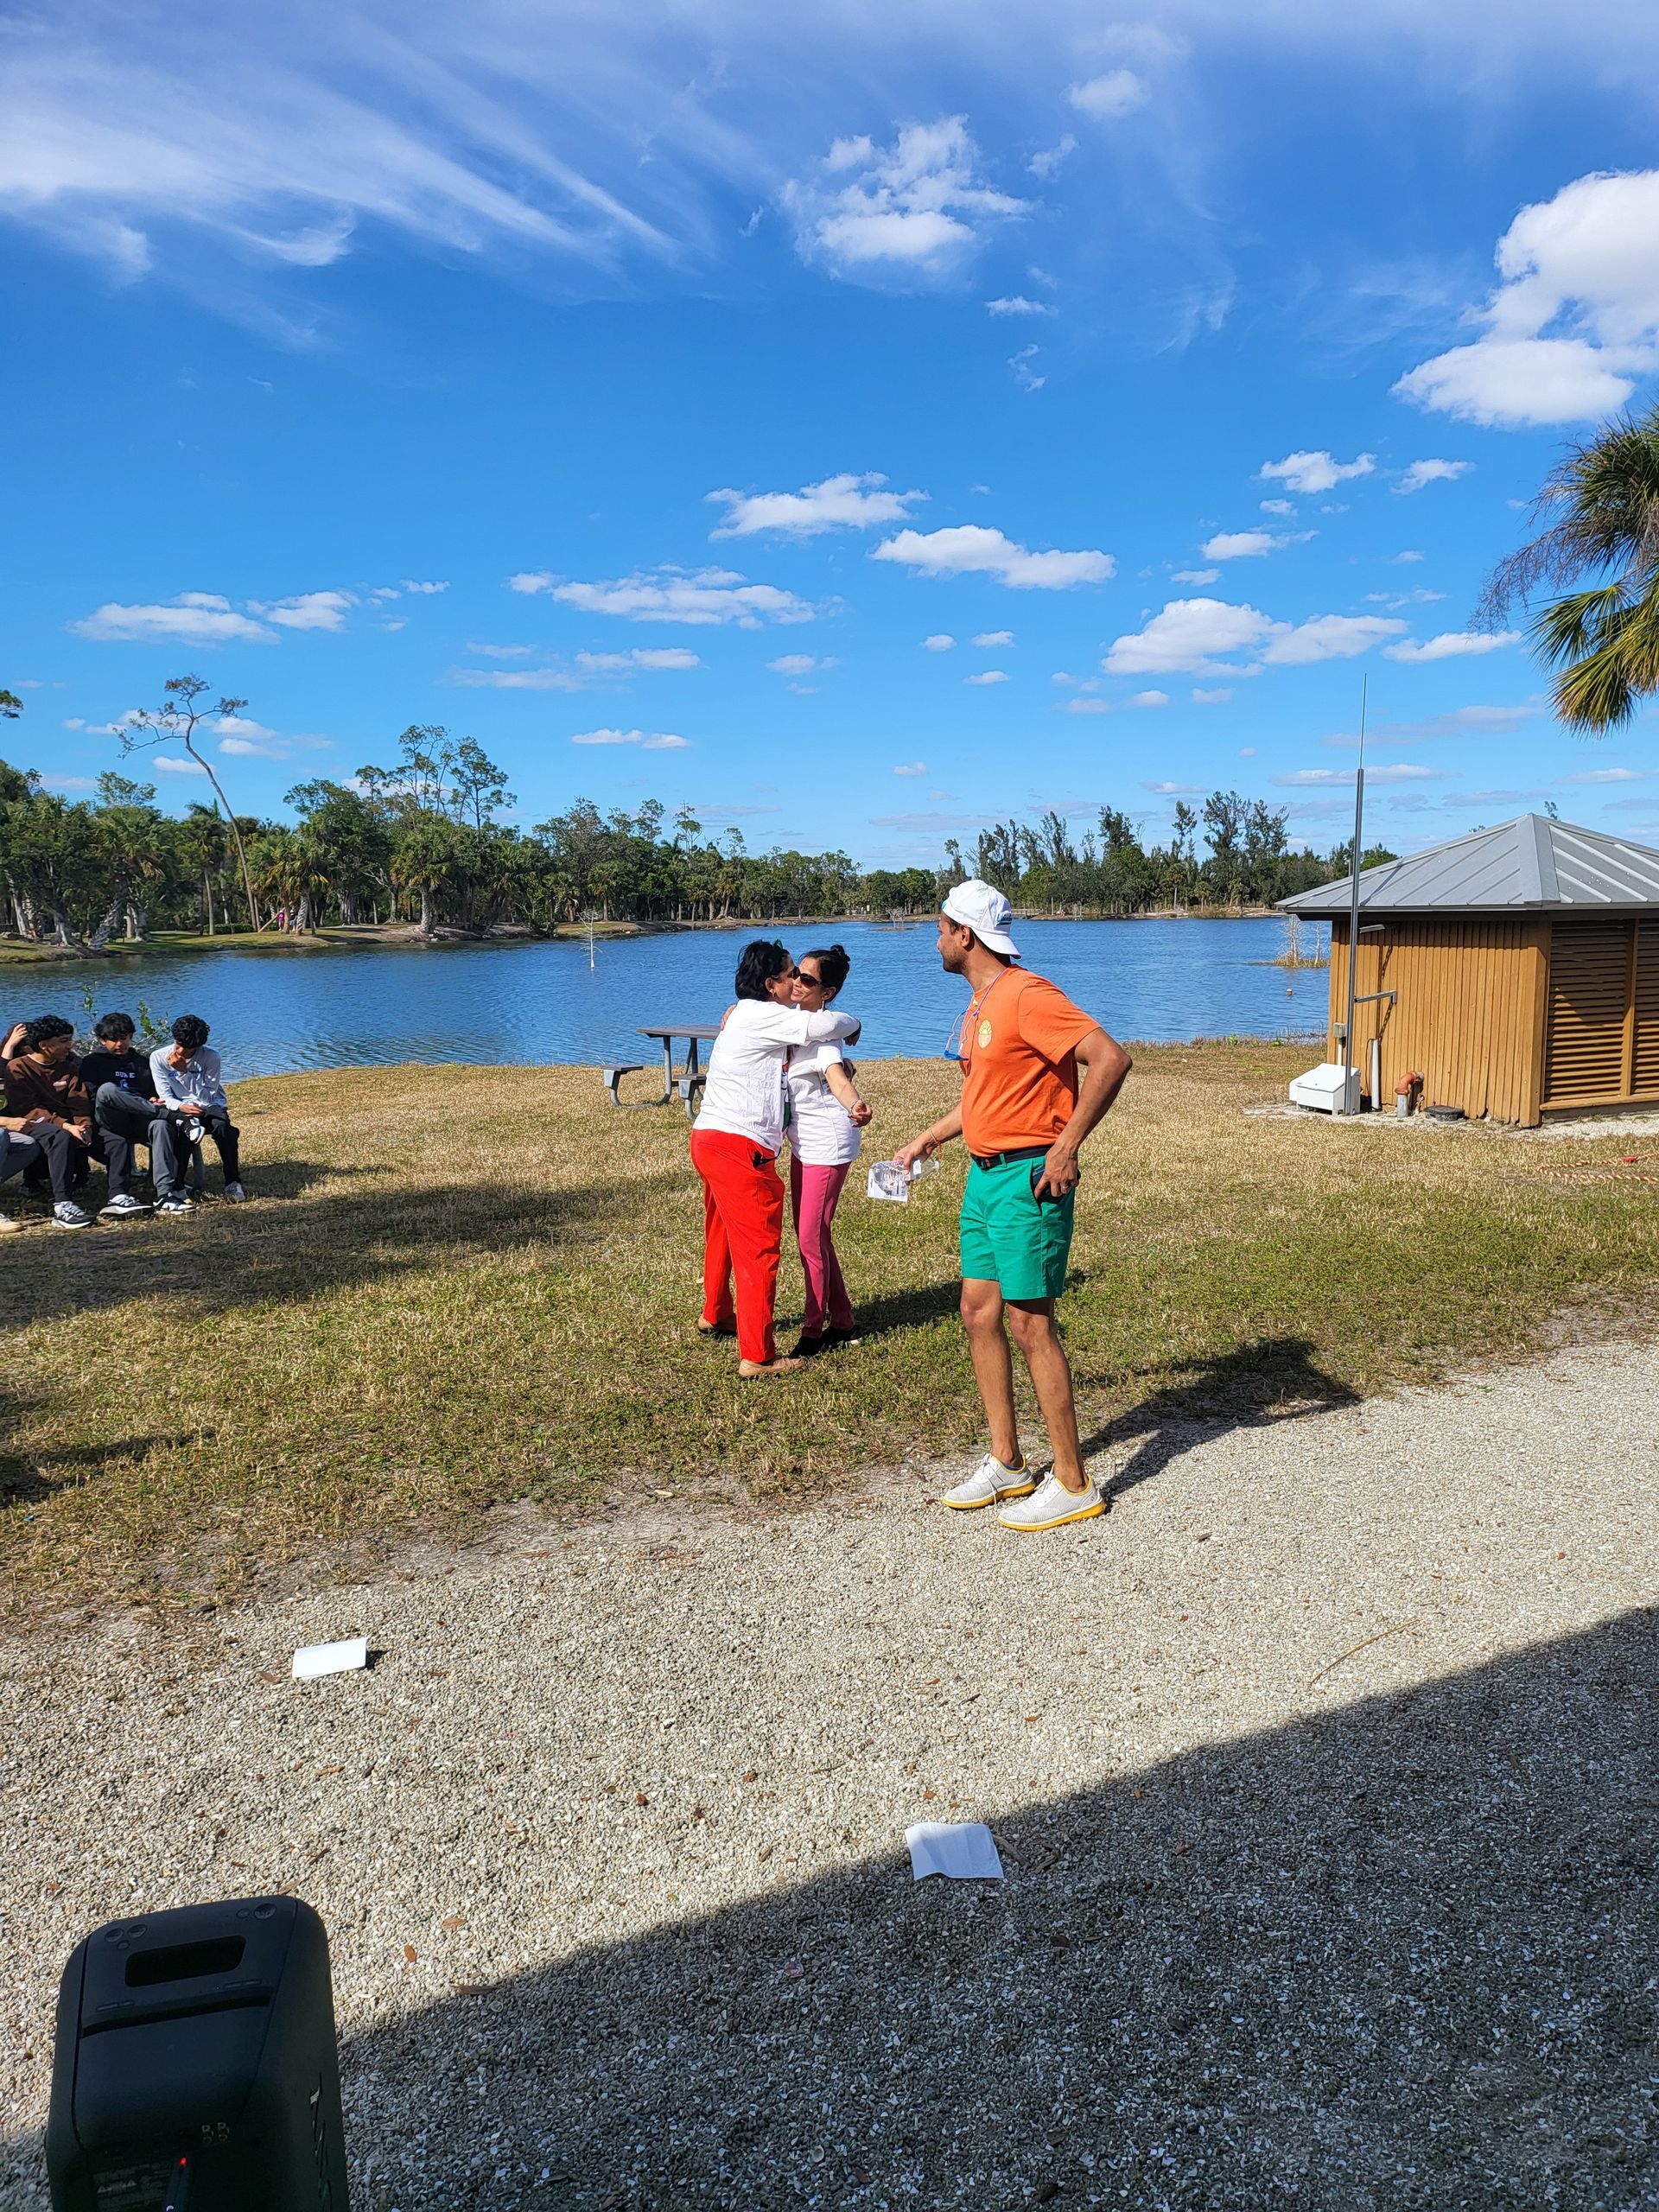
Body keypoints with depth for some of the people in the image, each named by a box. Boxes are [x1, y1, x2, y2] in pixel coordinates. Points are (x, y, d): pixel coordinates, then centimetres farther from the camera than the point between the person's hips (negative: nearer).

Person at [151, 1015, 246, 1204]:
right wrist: (182, 1107, -30)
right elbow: (166, 1097, -8)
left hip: (209, 1109, 0)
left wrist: (184, 1072, -28)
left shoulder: (211, 1058, -14)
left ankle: (233, 1183, -20)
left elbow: (208, 1098, -20)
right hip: (178, 1110, 1)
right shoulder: (158, 1057, -8)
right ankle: (176, 1189, -27)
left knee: (223, 1127, -34)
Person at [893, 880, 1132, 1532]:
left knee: (1029, 1323, -6)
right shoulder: (980, 1005, 15)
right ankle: (1006, 1464, 24)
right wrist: (930, 1137, 26)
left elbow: (1111, 1059, -25)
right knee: (979, 1313, 11)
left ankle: (1073, 1485, 6)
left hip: (1027, 1178, -10)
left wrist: (1066, 1148, -23)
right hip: (984, 1175, 10)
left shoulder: (1027, 995, -16)